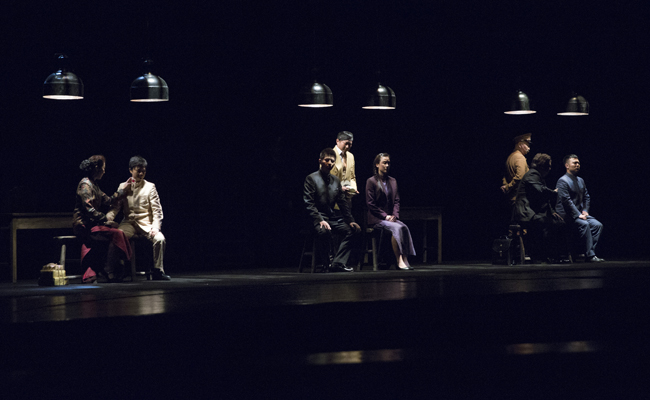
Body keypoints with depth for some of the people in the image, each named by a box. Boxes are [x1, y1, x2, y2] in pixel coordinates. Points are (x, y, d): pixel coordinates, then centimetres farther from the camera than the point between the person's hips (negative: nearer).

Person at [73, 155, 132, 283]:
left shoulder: (93, 185, 20)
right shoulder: (85, 184, -11)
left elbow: (107, 201, 22)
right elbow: (89, 209, -20)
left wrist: (123, 190, 25)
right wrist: (106, 219, -19)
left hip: (91, 224, 9)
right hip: (83, 226, -9)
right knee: (116, 234, -23)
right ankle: (111, 273, -21)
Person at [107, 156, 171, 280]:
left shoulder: (150, 187, 9)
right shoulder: (123, 186, 13)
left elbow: (157, 210, 4)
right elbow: (115, 206, 8)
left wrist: (155, 227, -12)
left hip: (145, 223, 0)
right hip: (129, 222, 0)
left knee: (160, 239, -28)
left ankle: (157, 270, -13)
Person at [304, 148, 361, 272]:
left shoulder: (336, 180, 17)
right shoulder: (311, 179, -2)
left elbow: (342, 203, 17)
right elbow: (309, 204, -10)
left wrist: (350, 221, 4)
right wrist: (320, 220, -23)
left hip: (333, 217, 7)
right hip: (317, 218, -7)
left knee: (353, 230, -12)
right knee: (325, 231, -37)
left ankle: (338, 263, -14)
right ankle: (326, 265, -22)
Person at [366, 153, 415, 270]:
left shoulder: (393, 181, 17)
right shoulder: (371, 181, 0)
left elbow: (396, 201, 15)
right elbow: (370, 203, -5)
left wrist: (394, 215, -5)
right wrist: (385, 216, -12)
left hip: (390, 217, 5)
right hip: (376, 219, -5)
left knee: (404, 227, -27)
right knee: (397, 228, -32)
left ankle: (405, 259, -33)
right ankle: (399, 261, -33)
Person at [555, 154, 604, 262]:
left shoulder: (580, 180, 19)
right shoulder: (563, 181, -9)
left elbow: (586, 197, 22)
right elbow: (566, 200, -17)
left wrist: (585, 211, 3)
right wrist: (578, 215, -20)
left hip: (579, 213, 8)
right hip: (566, 216, -8)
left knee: (597, 225, -13)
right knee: (584, 224, -32)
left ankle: (590, 252, -15)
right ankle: (590, 255, -31)